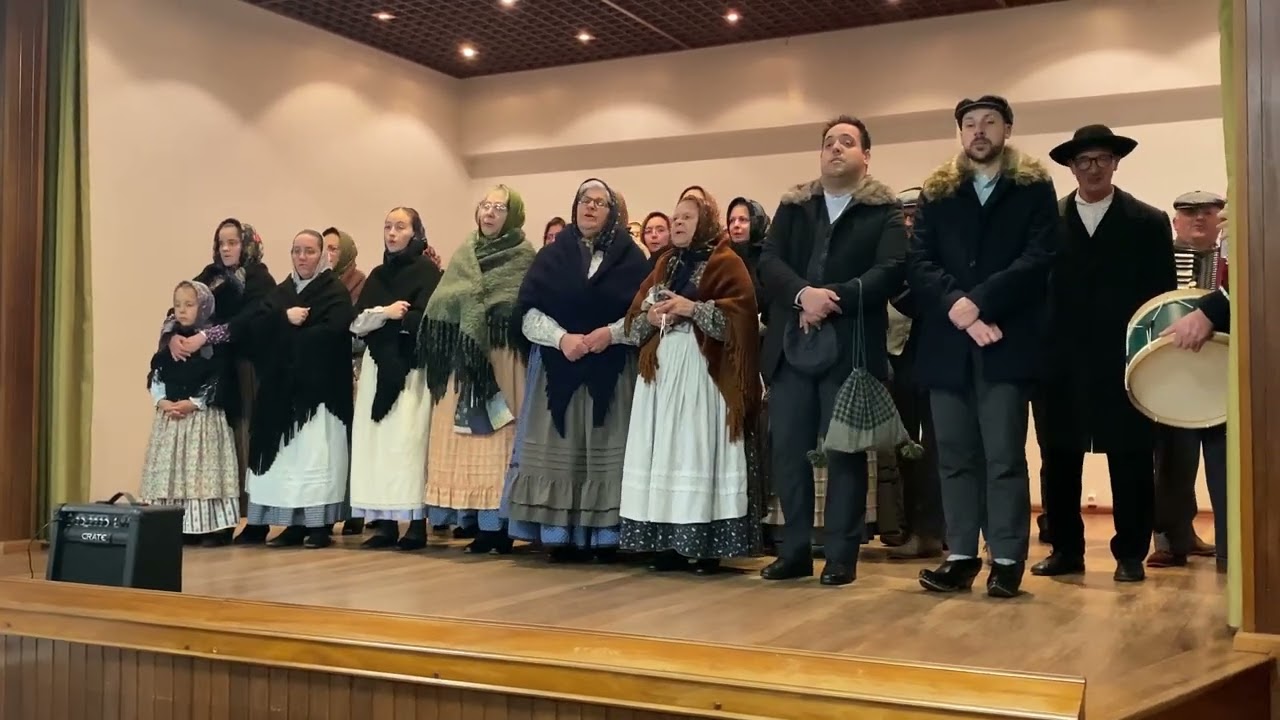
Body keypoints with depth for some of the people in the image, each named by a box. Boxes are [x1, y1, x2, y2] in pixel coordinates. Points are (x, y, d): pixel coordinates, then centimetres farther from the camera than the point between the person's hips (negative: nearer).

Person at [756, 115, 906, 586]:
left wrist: (833, 299, -19)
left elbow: (891, 272, -10)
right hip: (791, 349, 3)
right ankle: (795, 550, 15)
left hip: (850, 350, -3)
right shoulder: (792, 208, 15)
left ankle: (842, 555, 9)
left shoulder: (885, 211, 4)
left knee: (845, 454, 1)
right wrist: (803, 294, -18)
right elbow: (768, 262, 2)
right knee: (788, 451, 4)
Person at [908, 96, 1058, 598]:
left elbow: (1038, 258, -6)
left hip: (1007, 341, -3)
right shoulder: (935, 192, 14)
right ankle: (961, 556, 12)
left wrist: (979, 302, -15)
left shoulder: (1034, 188, 7)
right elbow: (918, 263, 4)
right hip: (947, 342, 3)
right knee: (954, 455, 5)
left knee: (1004, 455, -4)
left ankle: (1007, 560, 4)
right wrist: (955, 308, -12)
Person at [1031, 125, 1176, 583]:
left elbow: (1162, 297, 2)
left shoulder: (1148, 223, 4)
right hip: (1060, 365, 1)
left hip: (1126, 364, -1)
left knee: (1130, 462, 4)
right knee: (1058, 460, 7)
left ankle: (1130, 554, 16)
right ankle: (1066, 549, 20)